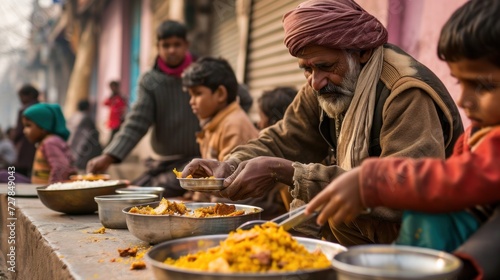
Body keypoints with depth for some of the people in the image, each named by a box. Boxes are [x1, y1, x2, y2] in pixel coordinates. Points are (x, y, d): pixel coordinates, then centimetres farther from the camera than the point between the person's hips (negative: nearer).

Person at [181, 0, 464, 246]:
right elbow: (283, 140, 5)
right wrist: (230, 165, -18)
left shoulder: (408, 95, -26)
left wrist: (283, 171, -35)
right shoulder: (322, 88, -1)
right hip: (345, 236, 7)